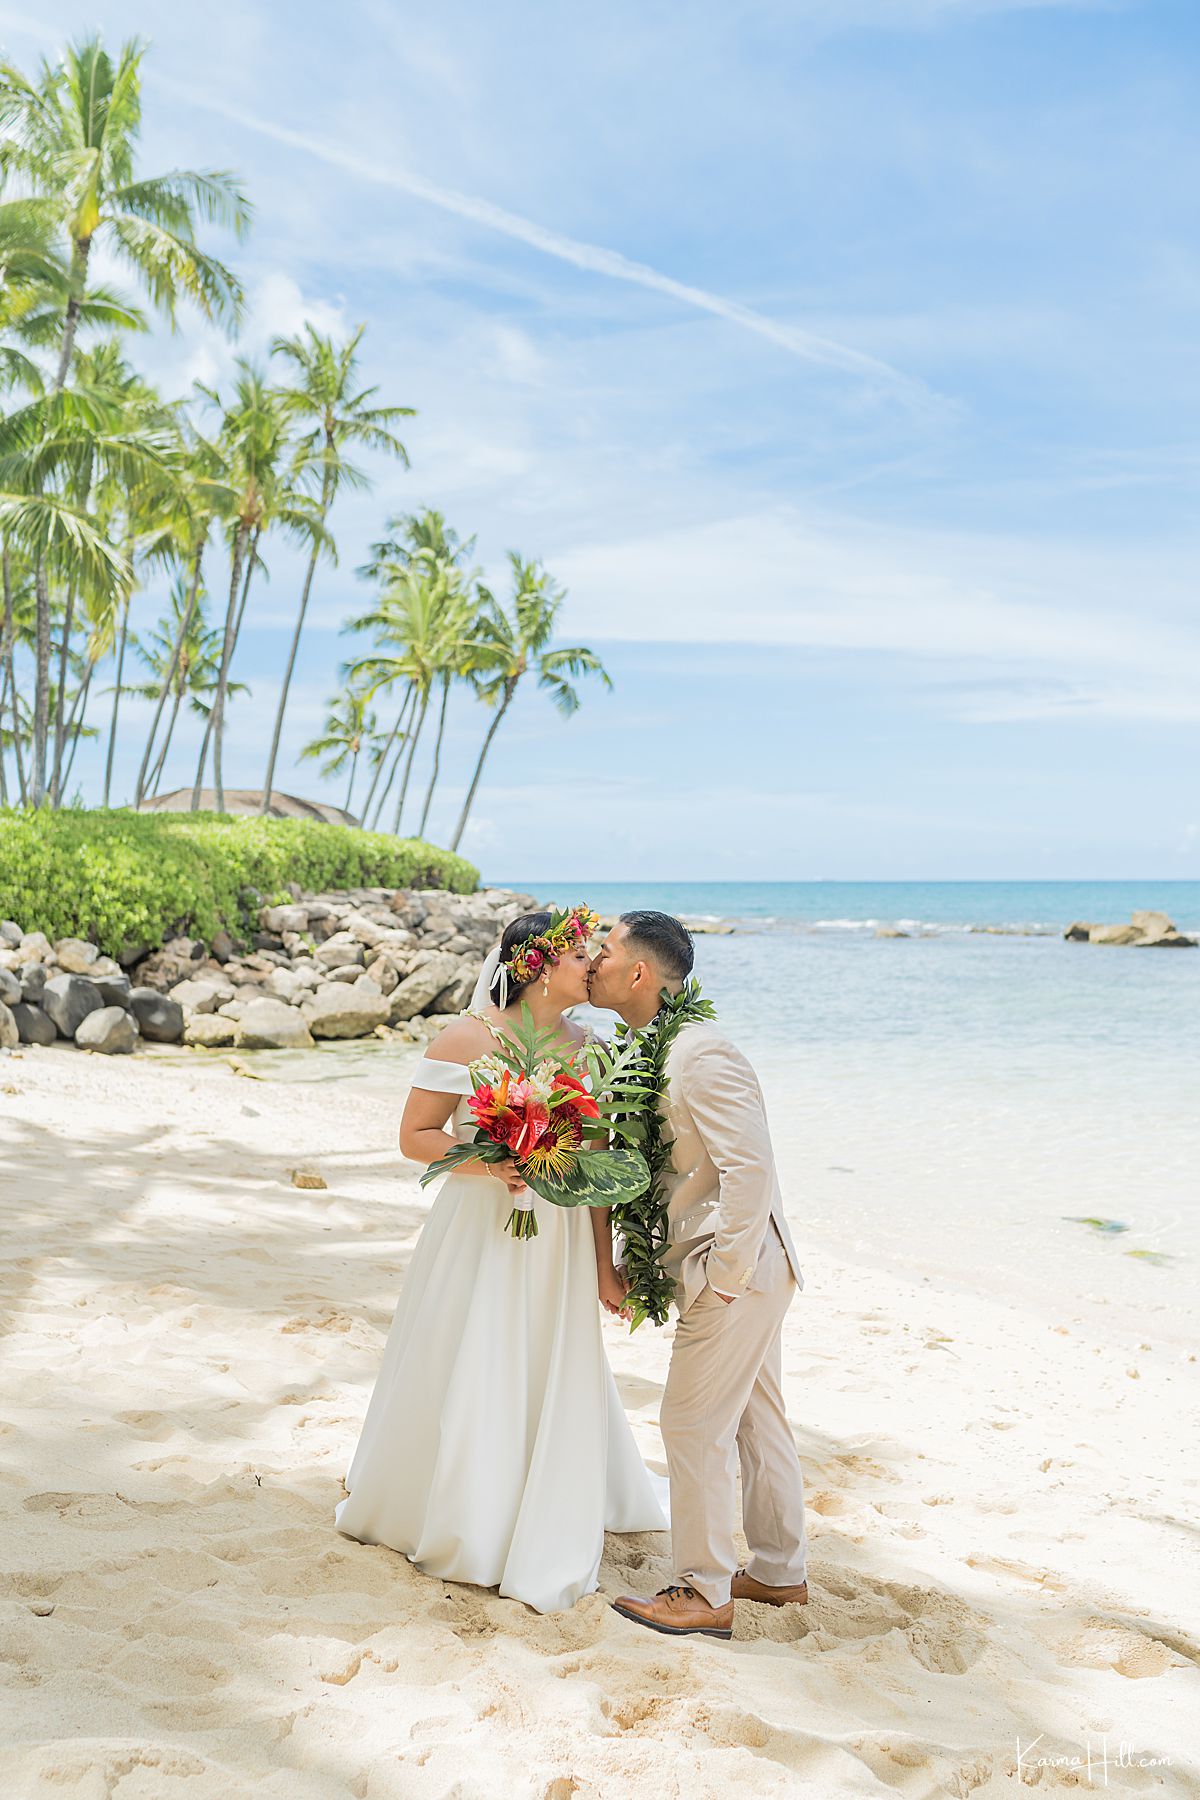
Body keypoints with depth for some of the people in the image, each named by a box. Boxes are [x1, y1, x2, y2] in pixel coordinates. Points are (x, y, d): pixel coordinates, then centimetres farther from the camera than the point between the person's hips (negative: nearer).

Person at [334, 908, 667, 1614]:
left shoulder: (582, 1046, 2)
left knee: (555, 1383, 9)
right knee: (466, 1381, 7)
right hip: (479, 1233, -4)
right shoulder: (469, 1037, -11)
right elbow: (415, 1135, -7)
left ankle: (545, 1540, 28)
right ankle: (458, 1524, 32)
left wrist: (604, 1266, 3)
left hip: (560, 1241, 4)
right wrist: (487, 1161, -23)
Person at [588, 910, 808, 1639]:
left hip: (737, 1267, -10)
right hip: (746, 1266, 10)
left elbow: (751, 1169, -27)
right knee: (756, 1416, 19)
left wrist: (726, 1274, -21)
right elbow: (655, 1162, 17)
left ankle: (704, 1593, 15)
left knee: (695, 1423, 1)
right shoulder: (654, 1049, 8)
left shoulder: (700, 1054, -23)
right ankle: (779, 1571, 33)